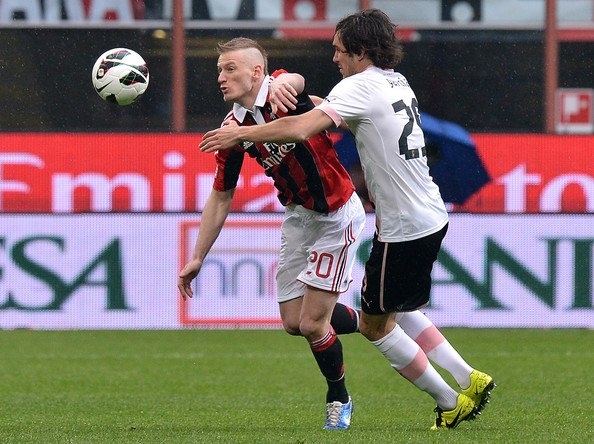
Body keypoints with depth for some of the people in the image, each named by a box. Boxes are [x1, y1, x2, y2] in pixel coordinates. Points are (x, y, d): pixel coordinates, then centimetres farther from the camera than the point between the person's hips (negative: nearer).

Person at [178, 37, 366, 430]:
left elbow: (296, 81, -46)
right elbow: (221, 198, 5)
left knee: (312, 322, -7)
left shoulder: (281, 90, -19)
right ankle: (366, 322, 35)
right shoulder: (234, 128, -3)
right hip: (298, 216, 7)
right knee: (294, 321, 7)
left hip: (337, 214, -6)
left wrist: (283, 85, -70)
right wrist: (198, 258, 5)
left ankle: (339, 400, 18)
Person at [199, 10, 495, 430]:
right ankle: (469, 380, 18)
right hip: (431, 217, 9)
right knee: (400, 312, 24)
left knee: (375, 324, 6)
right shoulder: (397, 82, 11)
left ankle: (450, 403, 11)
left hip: (403, 229, -9)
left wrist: (239, 134, -16)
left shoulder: (360, 87, -15)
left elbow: (298, 128, -25)